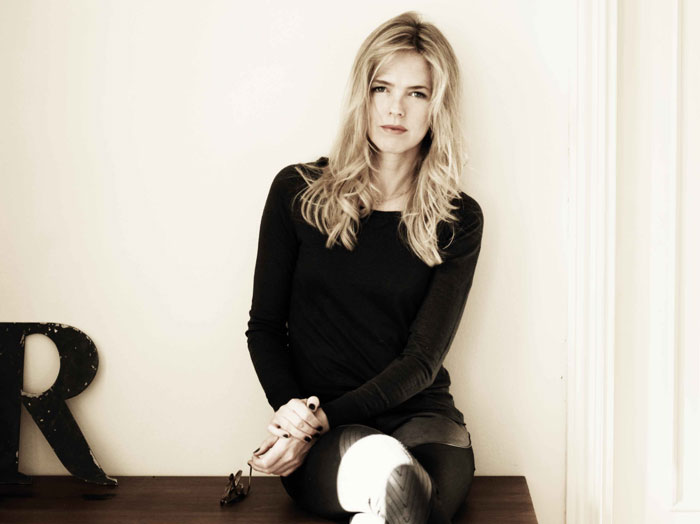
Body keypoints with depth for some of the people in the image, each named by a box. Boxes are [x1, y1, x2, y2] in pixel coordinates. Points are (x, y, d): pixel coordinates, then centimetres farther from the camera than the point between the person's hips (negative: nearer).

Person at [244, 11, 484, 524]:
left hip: (420, 416, 1)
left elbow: (422, 361, -2)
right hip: (320, 442, -1)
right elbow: (265, 326, 9)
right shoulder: (298, 192, 5)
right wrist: (293, 412, -10)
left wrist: (322, 418, -15)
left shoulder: (458, 220, 5)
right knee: (385, 466, -36)